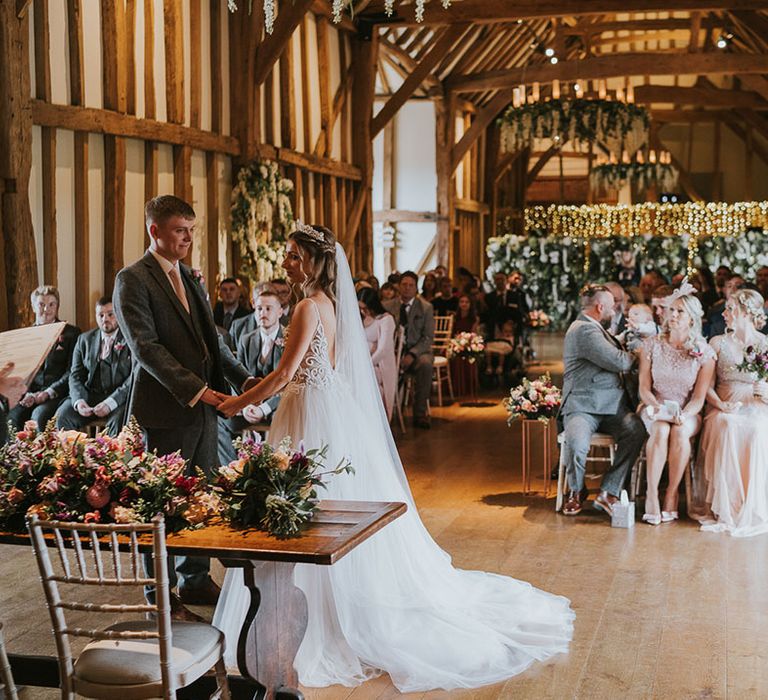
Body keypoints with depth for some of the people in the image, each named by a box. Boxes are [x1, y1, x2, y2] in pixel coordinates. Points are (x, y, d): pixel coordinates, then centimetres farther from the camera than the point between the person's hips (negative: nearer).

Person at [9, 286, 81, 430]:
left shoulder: (71, 332, 6)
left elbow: (72, 371, 0)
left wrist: (48, 393, -13)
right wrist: (27, 393, -8)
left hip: (57, 393, -3)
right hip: (30, 393, 3)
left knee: (40, 415, -33)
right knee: (12, 415, -27)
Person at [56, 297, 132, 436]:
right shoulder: (84, 339, 15)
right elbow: (76, 375, 10)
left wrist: (111, 402, -22)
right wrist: (78, 400, -12)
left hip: (119, 398, -3)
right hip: (89, 396, 4)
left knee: (119, 420, -34)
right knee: (62, 415, -22)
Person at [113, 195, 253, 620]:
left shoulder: (191, 279, 16)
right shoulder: (133, 280, -8)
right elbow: (146, 348, -17)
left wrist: (244, 379, 2)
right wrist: (195, 389, -22)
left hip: (203, 408, 7)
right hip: (165, 410, -7)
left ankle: (195, 580, 28)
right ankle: (160, 595, 15)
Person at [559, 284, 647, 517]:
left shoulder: (595, 329, 24)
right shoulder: (584, 330, -9)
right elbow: (620, 362, -14)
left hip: (612, 406, 8)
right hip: (582, 407, -8)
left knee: (636, 430, -23)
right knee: (576, 443, -34)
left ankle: (608, 492, -16)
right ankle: (576, 491, -1)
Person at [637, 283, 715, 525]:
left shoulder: (704, 352, -2)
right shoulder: (652, 345, 2)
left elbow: (699, 398, -4)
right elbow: (644, 387, 2)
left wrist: (684, 414, -23)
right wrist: (655, 406, -18)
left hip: (687, 413, 0)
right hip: (655, 408, 1)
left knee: (679, 432, -35)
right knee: (660, 431, -34)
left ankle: (672, 495, -22)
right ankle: (651, 494, -29)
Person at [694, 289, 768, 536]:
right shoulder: (718, 343, 12)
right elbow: (706, 385, 6)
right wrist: (721, 405, -13)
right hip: (724, 411, 1)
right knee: (726, 428, -34)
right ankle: (723, 510, -28)